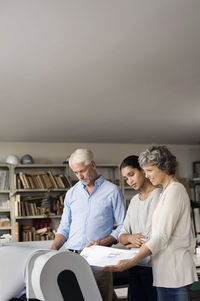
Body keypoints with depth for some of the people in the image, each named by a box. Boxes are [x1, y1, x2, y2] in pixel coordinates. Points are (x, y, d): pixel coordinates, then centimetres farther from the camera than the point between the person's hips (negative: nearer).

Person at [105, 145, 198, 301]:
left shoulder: (175, 190, -11)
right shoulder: (167, 191, 18)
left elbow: (162, 235, -19)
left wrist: (132, 262, -24)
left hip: (174, 271, -9)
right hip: (166, 271, 9)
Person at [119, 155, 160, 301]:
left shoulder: (158, 196, -9)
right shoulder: (134, 200, 16)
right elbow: (122, 236, 12)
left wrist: (130, 245, 1)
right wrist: (131, 238, -11)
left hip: (152, 267, -7)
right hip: (135, 267, 7)